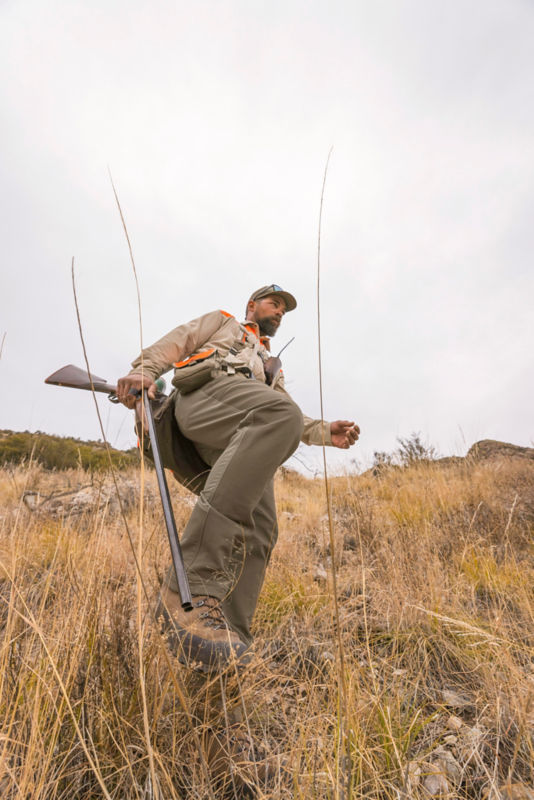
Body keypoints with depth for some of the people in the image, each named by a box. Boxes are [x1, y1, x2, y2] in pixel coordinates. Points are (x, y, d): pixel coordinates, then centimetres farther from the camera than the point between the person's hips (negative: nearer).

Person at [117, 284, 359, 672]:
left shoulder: (272, 368, 45)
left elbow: (293, 421, 35)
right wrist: (144, 369, -5)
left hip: (247, 441, 6)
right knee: (280, 413, -39)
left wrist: (325, 432, 15)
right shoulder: (223, 322, 33)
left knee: (259, 533, -17)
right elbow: (178, 341, 15)